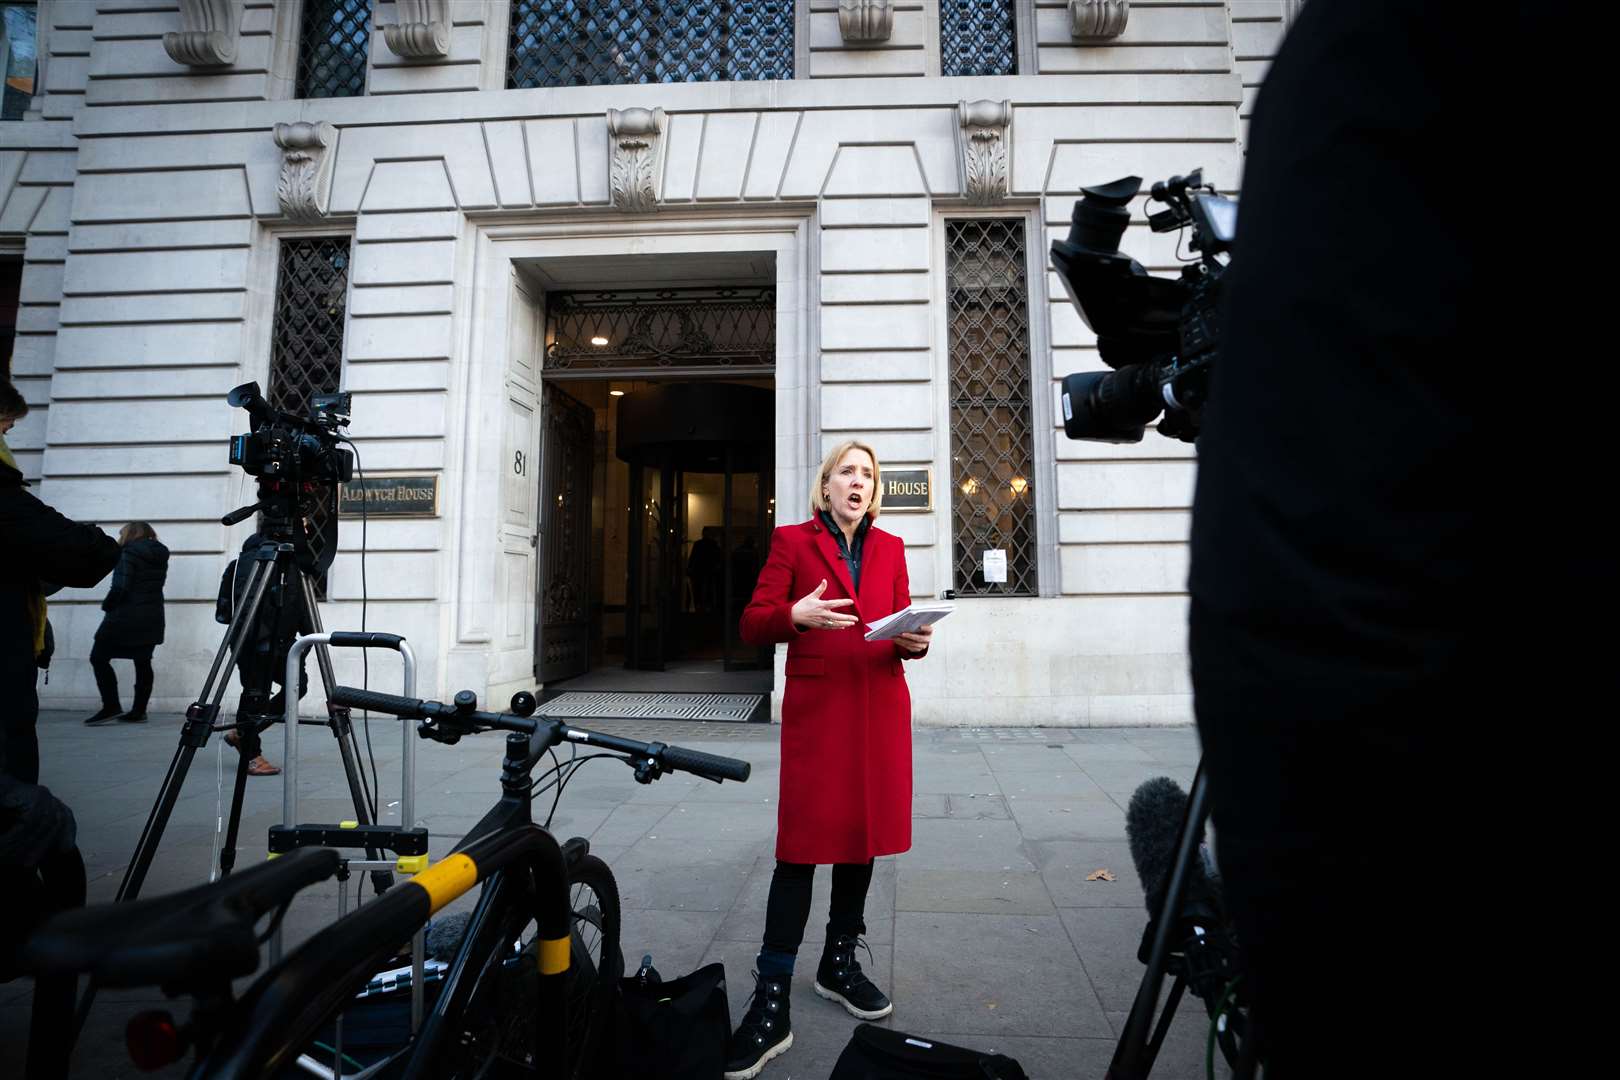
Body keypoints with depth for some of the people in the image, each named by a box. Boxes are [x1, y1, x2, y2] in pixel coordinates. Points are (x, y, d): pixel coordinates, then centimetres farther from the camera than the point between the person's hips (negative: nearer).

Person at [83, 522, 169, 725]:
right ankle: (139, 711, 9)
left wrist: (106, 606, -3)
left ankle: (111, 706, 0)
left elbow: (120, 586, -17)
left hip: (126, 616, -7)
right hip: (152, 617, 7)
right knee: (143, 662, 8)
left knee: (99, 657, 4)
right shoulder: (160, 555, 11)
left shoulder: (129, 552, -10)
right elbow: (153, 586, 13)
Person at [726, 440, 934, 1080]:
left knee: (863, 835, 13)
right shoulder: (792, 541, 3)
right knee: (801, 845, -5)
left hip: (879, 709, 4)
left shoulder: (890, 547, 14)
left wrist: (914, 641, -9)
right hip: (816, 709, -4)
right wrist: (796, 615, -21)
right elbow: (752, 626, -2)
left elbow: (903, 627, 14)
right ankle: (771, 1007, 5)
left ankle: (839, 963, 33)